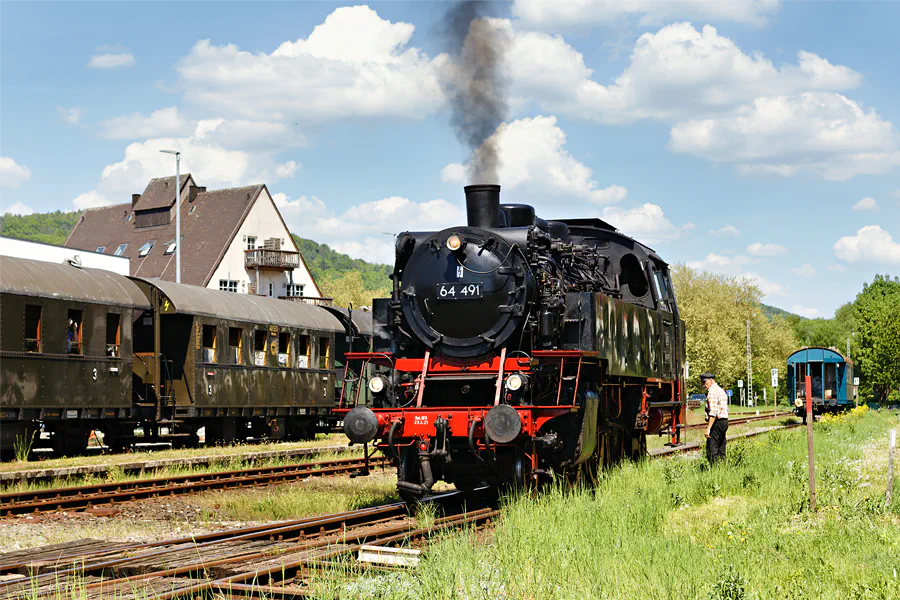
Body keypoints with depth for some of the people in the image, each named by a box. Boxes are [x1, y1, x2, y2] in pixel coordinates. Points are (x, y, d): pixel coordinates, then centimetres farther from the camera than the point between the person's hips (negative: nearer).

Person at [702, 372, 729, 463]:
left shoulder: (712, 392, -13)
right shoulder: (721, 390, 19)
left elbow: (713, 412, -21)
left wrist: (708, 428, -24)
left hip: (716, 422, -10)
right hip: (724, 421, 10)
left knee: (712, 449, -11)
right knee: (721, 448, 13)